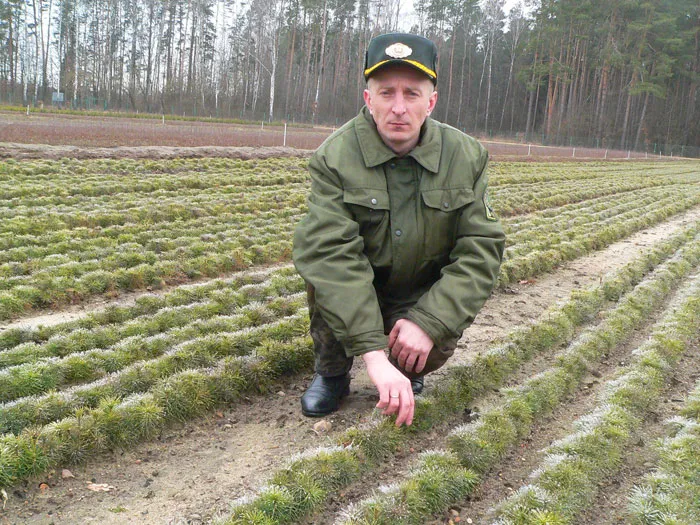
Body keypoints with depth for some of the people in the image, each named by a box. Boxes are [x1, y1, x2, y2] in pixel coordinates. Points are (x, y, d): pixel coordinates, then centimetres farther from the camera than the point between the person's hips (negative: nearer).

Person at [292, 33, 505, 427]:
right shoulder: (335, 158, -23)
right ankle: (332, 372, -4)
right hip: (350, 293, -1)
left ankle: (409, 371, 14)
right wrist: (374, 354, -44)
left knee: (435, 349, -27)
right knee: (319, 262, -30)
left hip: (423, 298, 1)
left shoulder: (467, 157, -13)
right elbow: (333, 255, -35)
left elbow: (482, 250, -16)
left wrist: (429, 322, -30)